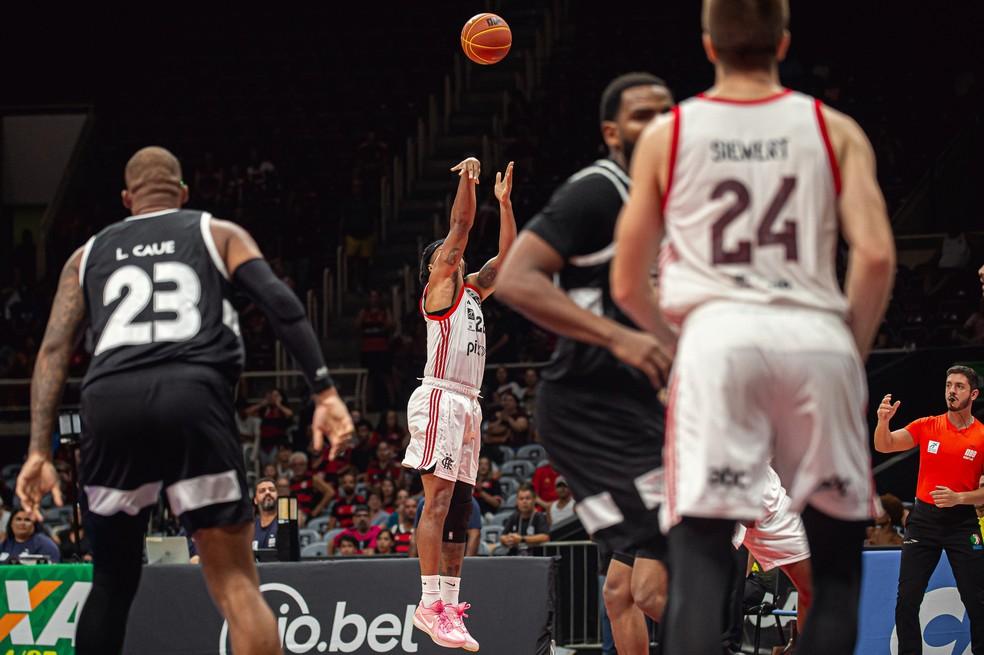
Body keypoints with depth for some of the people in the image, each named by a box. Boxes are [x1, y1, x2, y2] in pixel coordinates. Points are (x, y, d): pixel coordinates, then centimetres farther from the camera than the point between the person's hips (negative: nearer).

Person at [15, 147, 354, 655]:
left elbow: (54, 350, 15)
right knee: (234, 580, -1)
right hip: (193, 395, -2)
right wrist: (324, 392, 0)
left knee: (112, 581, 17)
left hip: (110, 403, 2)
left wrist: (39, 452, 8)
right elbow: (280, 303, 5)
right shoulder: (219, 233, 22)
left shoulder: (88, 255, 27)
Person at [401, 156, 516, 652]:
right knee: (438, 501, -15)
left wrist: (504, 201, 22)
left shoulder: (471, 291, 23)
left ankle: (448, 604, 7)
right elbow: (460, 227, -7)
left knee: (459, 508, 6)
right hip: (440, 399, -9)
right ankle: (431, 604, -22)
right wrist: (467, 179, -6)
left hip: (467, 406, 9)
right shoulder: (438, 286, 2)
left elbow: (508, 254, 25)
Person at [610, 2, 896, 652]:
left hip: (718, 336, -1)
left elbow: (627, 287, 14)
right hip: (816, 337, 1)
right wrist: (853, 350, 12)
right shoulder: (835, 129, 11)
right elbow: (876, 256, -2)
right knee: (838, 559, 13)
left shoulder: (665, 135, 12)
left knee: (700, 560, -5)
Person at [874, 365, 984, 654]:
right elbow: (884, 446, -5)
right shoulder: (927, 427, 3)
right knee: (907, 600, -2)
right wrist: (884, 420, -25)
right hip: (924, 519, 2)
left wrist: (958, 497, -20)